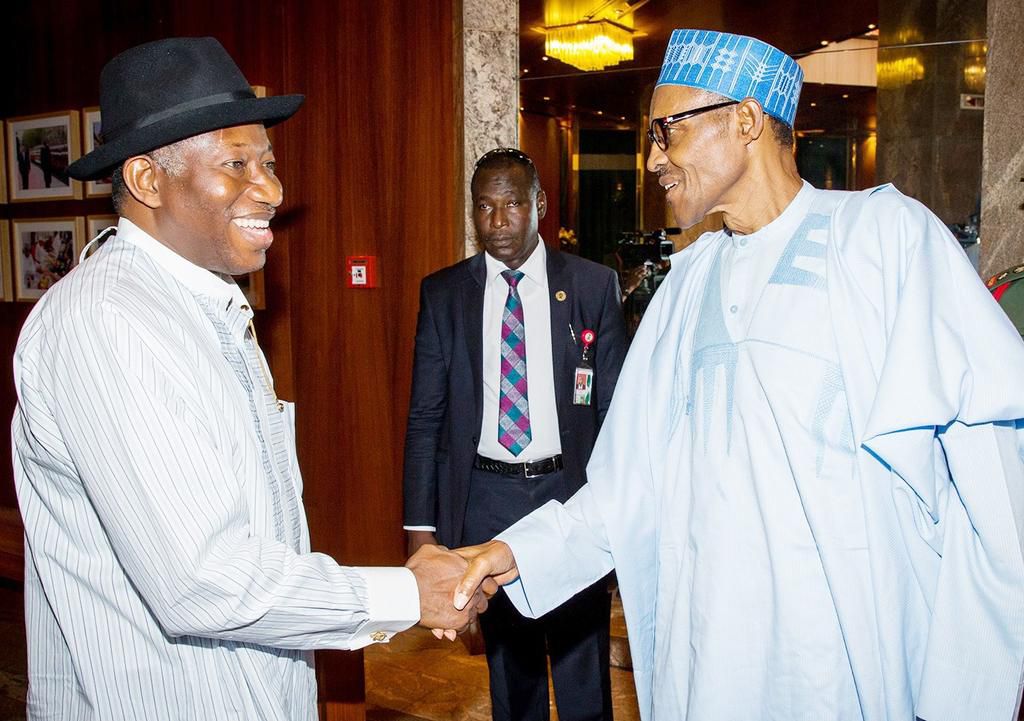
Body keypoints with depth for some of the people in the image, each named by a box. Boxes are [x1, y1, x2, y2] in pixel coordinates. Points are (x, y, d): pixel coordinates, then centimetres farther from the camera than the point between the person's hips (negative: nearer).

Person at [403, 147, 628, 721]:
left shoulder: (594, 286, -2)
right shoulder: (443, 293, 2)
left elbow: (617, 408, 0)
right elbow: (426, 418, 2)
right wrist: (421, 524, -3)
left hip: (571, 490, -1)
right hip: (484, 498, 2)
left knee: (583, 665, 9)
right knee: (509, 662, 17)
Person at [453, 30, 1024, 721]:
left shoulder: (884, 232, -6)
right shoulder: (691, 280, 9)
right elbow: (637, 475, 6)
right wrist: (520, 552, -4)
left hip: (849, 651, -4)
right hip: (705, 641, 5)